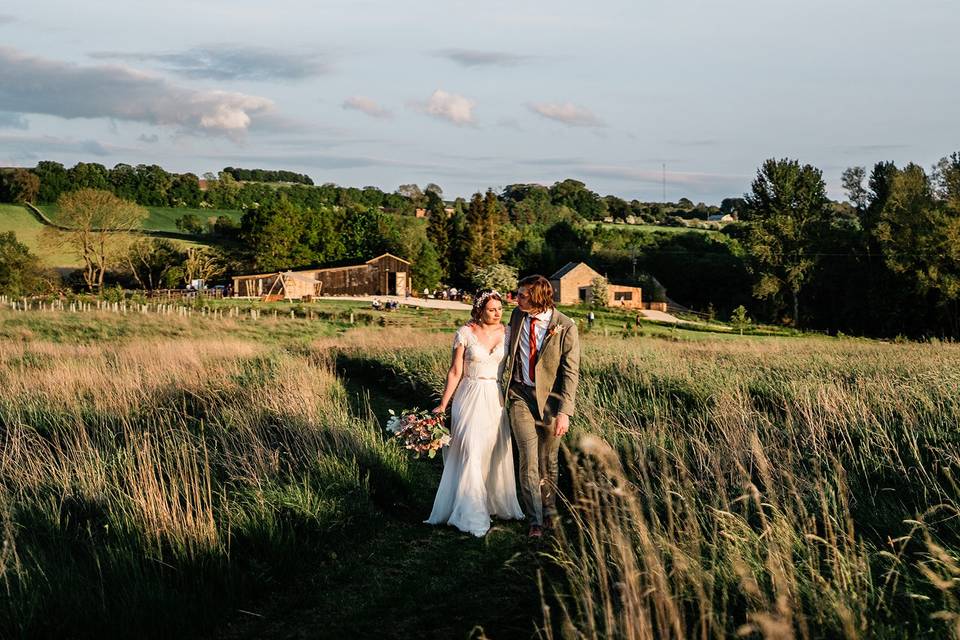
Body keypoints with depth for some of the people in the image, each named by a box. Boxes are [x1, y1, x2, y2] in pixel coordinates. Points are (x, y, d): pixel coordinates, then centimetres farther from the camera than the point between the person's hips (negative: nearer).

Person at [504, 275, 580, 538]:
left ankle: (549, 511, 31)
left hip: (550, 398, -2)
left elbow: (571, 373, -12)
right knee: (529, 458, -8)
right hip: (521, 396, 2)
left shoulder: (565, 327, -13)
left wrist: (565, 412, -18)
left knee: (548, 460, 11)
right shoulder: (517, 315, -1)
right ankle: (535, 520, -2)